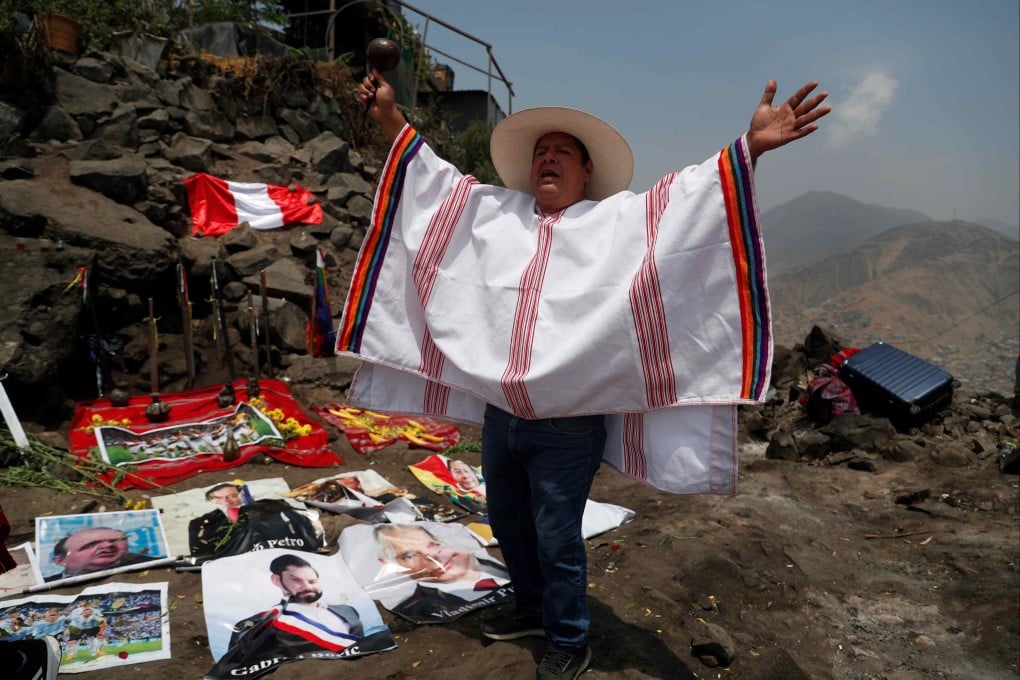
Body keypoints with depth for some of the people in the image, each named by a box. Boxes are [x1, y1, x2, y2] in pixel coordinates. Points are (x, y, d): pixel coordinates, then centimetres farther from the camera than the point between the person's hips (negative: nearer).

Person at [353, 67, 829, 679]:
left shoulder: (621, 220, -2)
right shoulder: (491, 211, 10)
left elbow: (691, 193, -10)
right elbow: (433, 174, 17)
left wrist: (751, 145, -23)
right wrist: (389, 115, 15)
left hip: (569, 424, -5)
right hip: (498, 414, 6)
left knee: (556, 539, 8)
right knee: (508, 523, 22)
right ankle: (535, 607, 49)